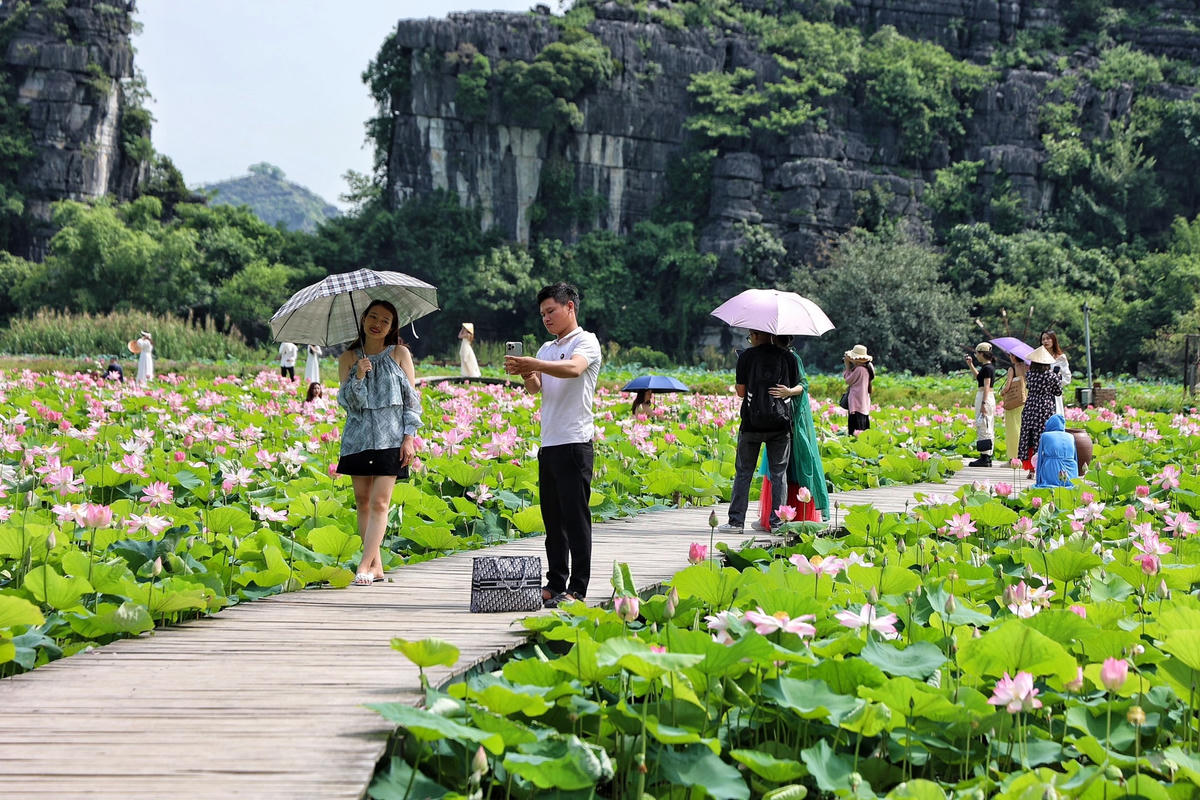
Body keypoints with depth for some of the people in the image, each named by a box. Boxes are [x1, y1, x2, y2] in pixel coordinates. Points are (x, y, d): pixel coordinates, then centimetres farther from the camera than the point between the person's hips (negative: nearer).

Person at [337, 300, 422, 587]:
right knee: (362, 500, 2)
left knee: (380, 501, -11)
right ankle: (376, 565, 8)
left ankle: (365, 566, -13)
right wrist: (358, 377, -16)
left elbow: (412, 398, 2)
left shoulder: (400, 354, 3)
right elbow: (345, 401, 1)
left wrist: (409, 437, -6)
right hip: (358, 436, 3)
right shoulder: (348, 358, 8)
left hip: (390, 437, -3)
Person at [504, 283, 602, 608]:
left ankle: (577, 589, -7)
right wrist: (524, 373, -14)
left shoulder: (586, 341, -2)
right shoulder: (546, 349, 21)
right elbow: (535, 388, 8)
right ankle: (556, 584, 16)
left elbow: (573, 368, -24)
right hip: (548, 443, 8)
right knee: (552, 517, 10)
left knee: (575, 516, -7)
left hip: (574, 442, -8)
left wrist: (532, 364, -33)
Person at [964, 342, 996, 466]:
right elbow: (978, 377, 32)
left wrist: (983, 404, -23)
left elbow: (986, 386, -20)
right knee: (987, 429, 12)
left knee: (984, 428, -8)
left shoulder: (987, 368, -15)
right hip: (988, 397, 10)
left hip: (984, 397, -10)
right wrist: (970, 365, 26)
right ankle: (987, 457, 16)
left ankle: (985, 458, -7)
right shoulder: (988, 366, 14)